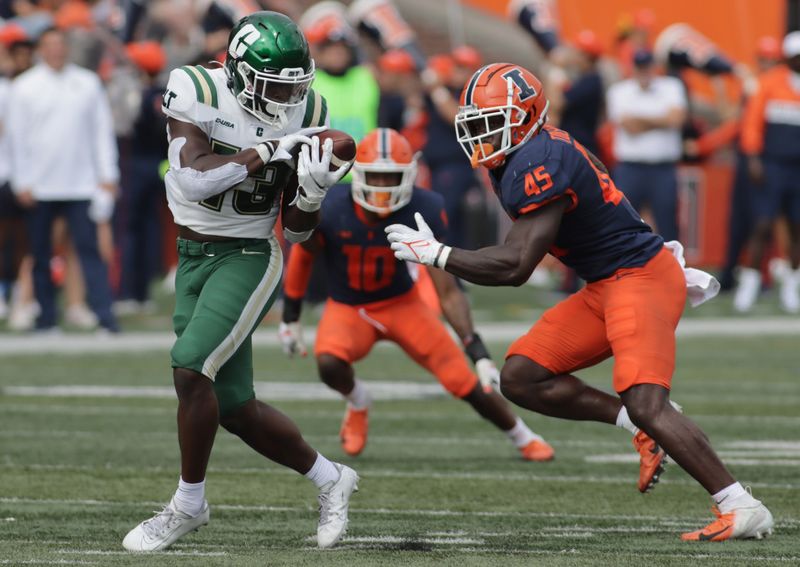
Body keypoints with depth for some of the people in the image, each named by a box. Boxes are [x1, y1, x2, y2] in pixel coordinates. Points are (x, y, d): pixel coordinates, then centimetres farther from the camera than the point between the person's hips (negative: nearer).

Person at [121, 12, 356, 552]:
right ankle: (330, 478, 28)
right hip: (193, 258, 2)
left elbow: (297, 229, 0)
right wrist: (268, 151, -28)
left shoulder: (303, 113, -6)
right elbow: (193, 179, -26)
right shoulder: (197, 92, -12)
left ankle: (189, 503, -4)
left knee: (191, 368, -22)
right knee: (235, 409, 6)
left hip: (249, 259, -2)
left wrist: (312, 193, -21)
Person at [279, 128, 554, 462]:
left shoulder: (422, 212, -24)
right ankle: (357, 404, 4)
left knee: (469, 385, -7)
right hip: (347, 309, -1)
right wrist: (290, 319, 4)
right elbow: (302, 258, -3)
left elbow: (447, 290, -20)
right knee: (329, 363, -34)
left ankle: (524, 439, 22)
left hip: (400, 303, 1)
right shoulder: (329, 211, -27)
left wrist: (479, 353, -26)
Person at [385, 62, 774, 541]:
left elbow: (515, 266, -25)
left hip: (640, 277, -10)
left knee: (646, 404, -23)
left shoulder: (538, 164, -21)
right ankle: (643, 424, 5)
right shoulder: (521, 160, 10)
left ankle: (744, 510, -20)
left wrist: (436, 254, -17)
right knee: (521, 379, 3)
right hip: (605, 288, 10)